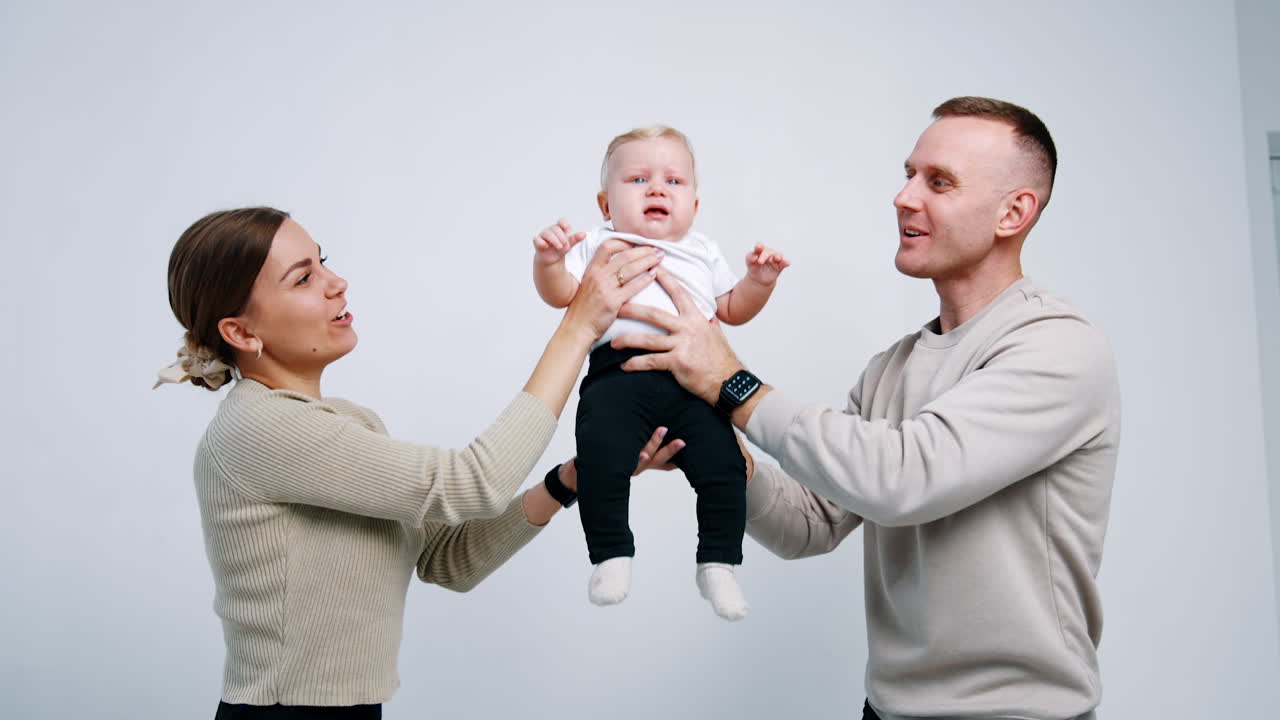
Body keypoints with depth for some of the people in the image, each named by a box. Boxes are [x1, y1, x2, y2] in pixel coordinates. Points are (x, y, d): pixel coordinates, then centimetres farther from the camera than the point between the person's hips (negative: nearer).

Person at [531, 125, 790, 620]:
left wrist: (759, 281, 15)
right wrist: (548, 260, -8)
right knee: (601, 459, -27)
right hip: (619, 369, -2)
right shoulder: (598, 246, 22)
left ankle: (718, 563, 0)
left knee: (723, 464, -15)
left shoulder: (701, 252, 31)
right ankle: (611, 556, -13)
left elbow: (733, 310, 32)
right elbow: (560, 295, 11)